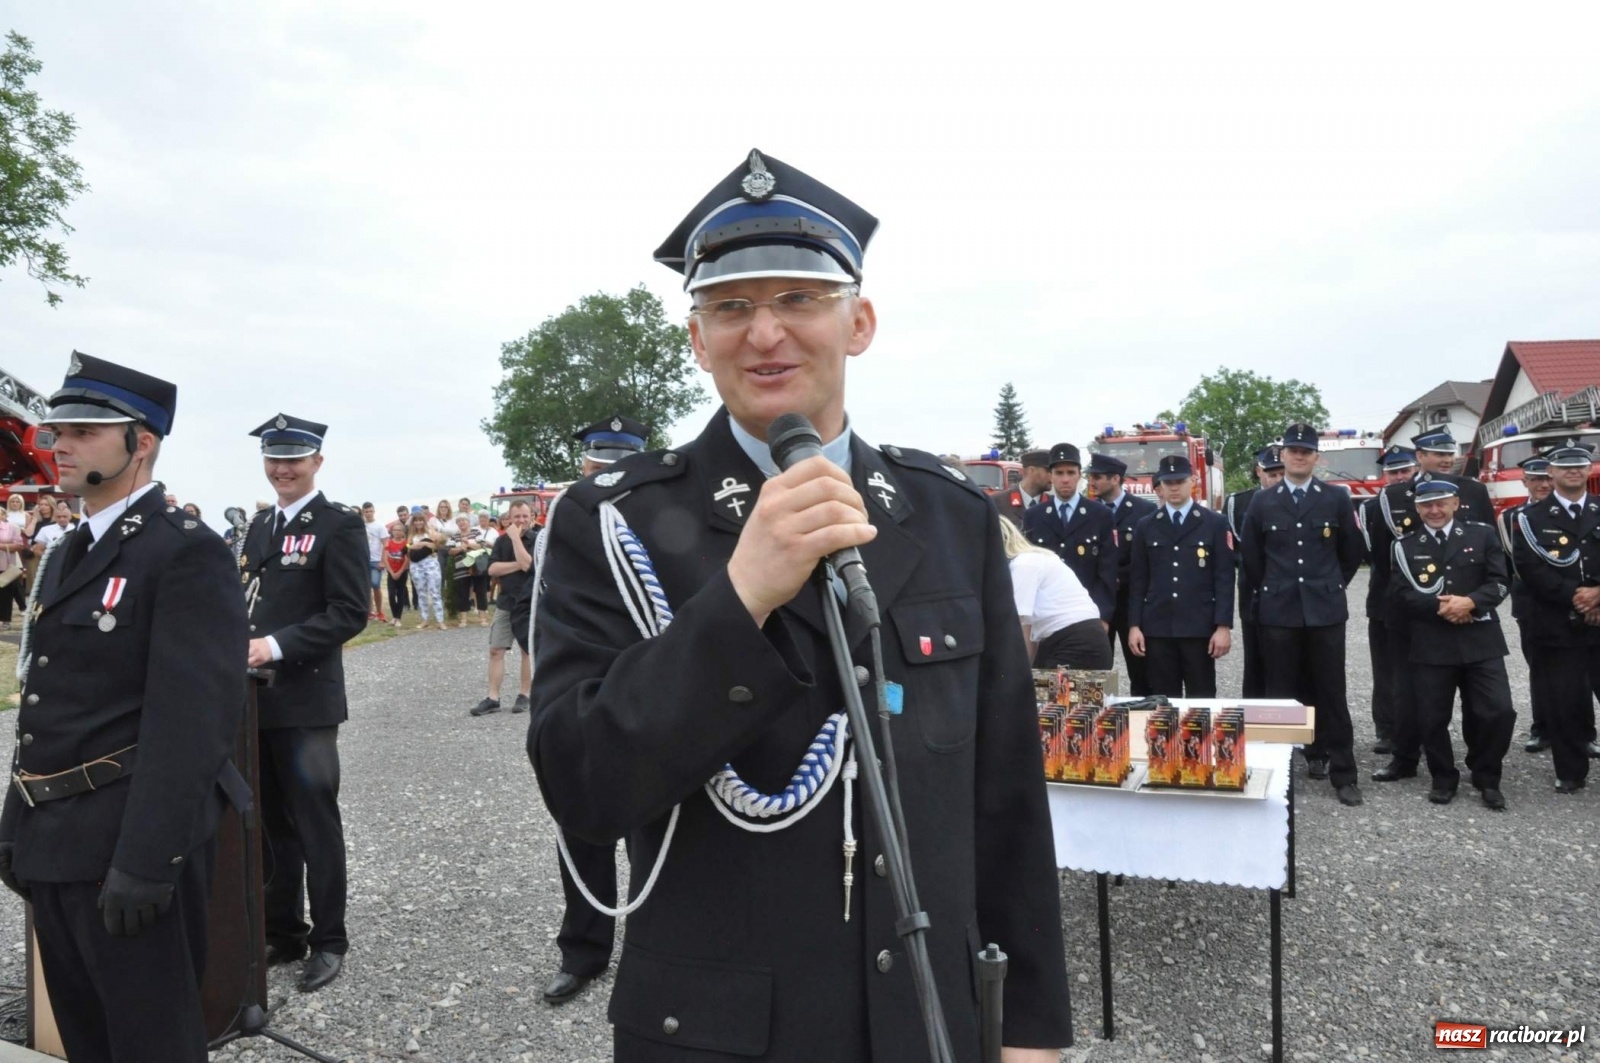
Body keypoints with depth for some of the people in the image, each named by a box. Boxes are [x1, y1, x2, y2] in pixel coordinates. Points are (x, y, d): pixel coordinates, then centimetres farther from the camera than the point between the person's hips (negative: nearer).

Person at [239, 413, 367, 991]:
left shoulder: (340, 524, -8)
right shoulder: (260, 525, 15)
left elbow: (350, 614, -15)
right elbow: (248, 601, 20)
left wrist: (277, 646, -22)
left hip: (305, 700, -7)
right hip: (257, 698, 7)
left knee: (315, 823, 3)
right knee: (271, 824, 16)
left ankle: (328, 941, 16)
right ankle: (281, 932, 30)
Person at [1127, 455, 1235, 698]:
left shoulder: (1215, 523, 4)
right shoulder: (1145, 526, 10)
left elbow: (1224, 578, -1)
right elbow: (1137, 580, 7)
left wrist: (1223, 626, -8)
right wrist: (1134, 625, 0)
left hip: (1200, 627, -1)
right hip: (1157, 628, 2)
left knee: (1201, 699, 3)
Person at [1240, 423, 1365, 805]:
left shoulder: (1337, 498, 3)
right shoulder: (1263, 502, 5)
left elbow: (1351, 551, 10)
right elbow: (1250, 553, 13)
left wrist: (1331, 586, 12)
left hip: (1325, 608, -1)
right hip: (1278, 610, 1)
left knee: (1330, 691, 2)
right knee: (1281, 691, 6)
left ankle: (1342, 773, 9)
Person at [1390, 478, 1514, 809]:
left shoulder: (1482, 535, 8)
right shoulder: (1406, 546, 7)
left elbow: (1499, 582, 0)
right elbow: (1404, 595, -1)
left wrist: (1470, 602, -17)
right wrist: (1440, 607, -17)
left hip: (1480, 641, 0)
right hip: (1430, 645, 0)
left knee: (1499, 712, -5)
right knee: (1432, 718, 2)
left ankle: (1486, 779, 17)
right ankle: (1444, 779, 22)